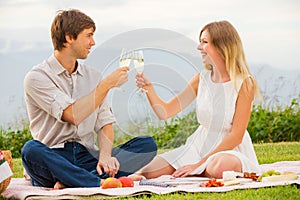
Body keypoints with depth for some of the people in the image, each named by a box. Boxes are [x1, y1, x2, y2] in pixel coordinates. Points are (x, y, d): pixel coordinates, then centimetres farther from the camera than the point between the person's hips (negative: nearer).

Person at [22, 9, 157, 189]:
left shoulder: (93, 76, 15)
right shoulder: (37, 77, -3)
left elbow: (104, 124, 7)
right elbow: (73, 115, -15)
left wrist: (105, 156, -13)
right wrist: (107, 84, -10)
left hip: (87, 156, 5)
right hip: (53, 158, -5)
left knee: (148, 144, -15)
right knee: (31, 150, -38)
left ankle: (70, 181, -32)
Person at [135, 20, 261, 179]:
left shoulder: (243, 83, -13)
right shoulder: (201, 79, 1)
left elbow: (236, 136, -16)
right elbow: (165, 112, 1)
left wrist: (199, 164, -20)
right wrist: (149, 88, -18)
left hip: (231, 150, -4)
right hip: (200, 146, 4)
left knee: (218, 167, -40)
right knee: (148, 172, -12)